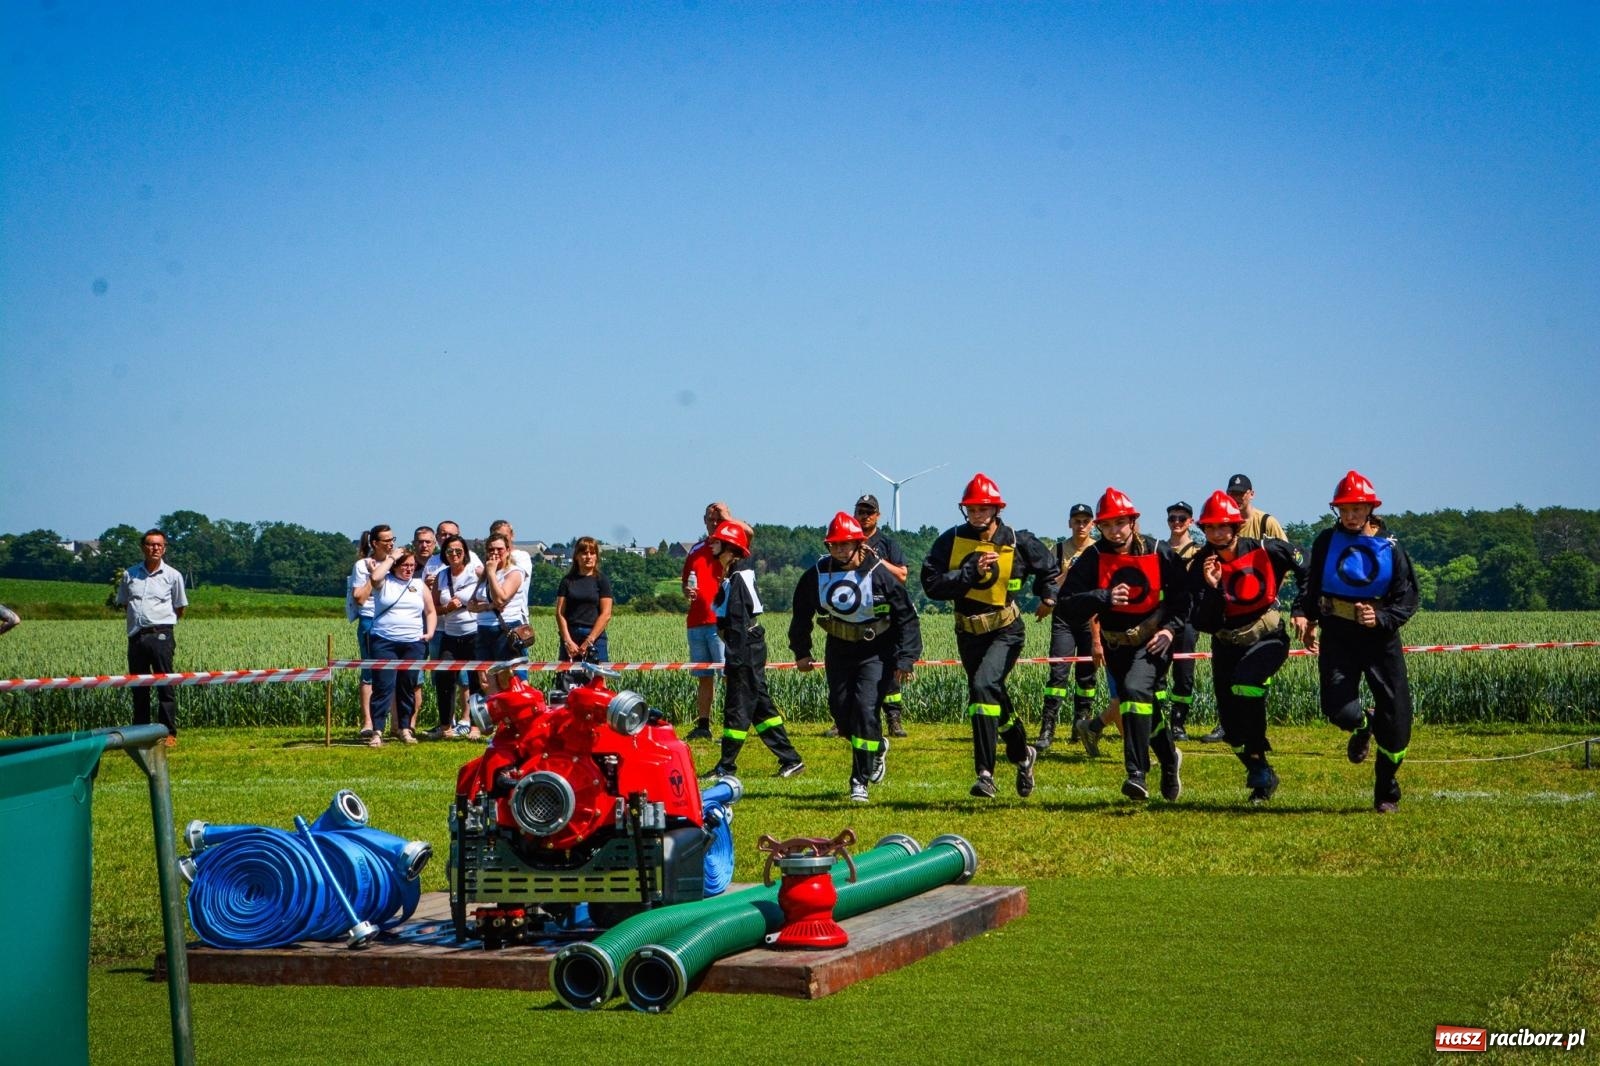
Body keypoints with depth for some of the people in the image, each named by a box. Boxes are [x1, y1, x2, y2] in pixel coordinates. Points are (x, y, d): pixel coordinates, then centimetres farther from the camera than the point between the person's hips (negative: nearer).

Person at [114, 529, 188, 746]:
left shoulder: (172, 576, 4)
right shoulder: (129, 574, 10)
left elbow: (179, 609, 11)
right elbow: (123, 603, 21)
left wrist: (162, 621, 7)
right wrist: (139, 618, 11)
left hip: (160, 635, -3)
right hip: (136, 636, 3)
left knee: (165, 685, -5)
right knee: (138, 687, 9)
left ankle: (170, 734, -2)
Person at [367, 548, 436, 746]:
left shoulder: (420, 585, 13)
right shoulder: (385, 582, 4)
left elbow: (430, 612, 18)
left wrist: (430, 633, 2)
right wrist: (391, 558, -9)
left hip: (413, 643, 3)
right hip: (384, 642, -3)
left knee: (408, 687, 7)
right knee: (383, 686, -8)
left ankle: (405, 728, 16)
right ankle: (377, 731, -9)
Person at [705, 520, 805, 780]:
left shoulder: (736, 580, -18)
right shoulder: (738, 574, 12)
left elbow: (738, 625, -21)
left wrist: (732, 665, -21)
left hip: (745, 650, -10)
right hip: (751, 647, 10)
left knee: (737, 708, -2)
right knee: (760, 705, 13)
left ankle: (726, 767, 5)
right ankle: (790, 759, 15)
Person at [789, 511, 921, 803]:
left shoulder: (880, 574, -16)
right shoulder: (818, 574, -5)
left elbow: (906, 617, -10)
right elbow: (801, 614, 12)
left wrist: (905, 659, -14)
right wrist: (801, 651, 13)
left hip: (876, 652, -5)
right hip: (838, 650, 5)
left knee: (865, 709, -16)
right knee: (841, 711, 4)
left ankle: (860, 781, -9)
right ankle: (877, 747, 36)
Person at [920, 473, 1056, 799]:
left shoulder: (1018, 542, -4)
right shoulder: (951, 540, -3)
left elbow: (1048, 569, 15)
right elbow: (931, 583, -14)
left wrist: (1048, 596, -1)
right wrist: (972, 572, -22)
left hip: (1006, 632, -4)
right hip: (969, 634, 4)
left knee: (983, 686, -25)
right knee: (994, 697, 15)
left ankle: (985, 773, -25)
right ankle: (1022, 754, 41)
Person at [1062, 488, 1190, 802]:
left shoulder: (1158, 553, -8)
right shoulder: (1093, 558, -7)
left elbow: (1182, 594, 4)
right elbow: (1068, 602, -16)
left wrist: (1170, 628, -10)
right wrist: (1104, 598, -30)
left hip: (1153, 639, -3)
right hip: (1116, 643, 3)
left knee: (1135, 690, -27)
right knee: (1144, 705, 12)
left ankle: (1137, 774, -29)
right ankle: (1169, 759, 41)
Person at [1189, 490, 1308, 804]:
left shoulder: (1264, 551, -13)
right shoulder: (1201, 567, -9)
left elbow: (1306, 570, 3)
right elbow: (1204, 624, -16)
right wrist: (1212, 588, -29)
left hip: (1266, 636, -4)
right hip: (1227, 643, 4)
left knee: (1245, 683, -33)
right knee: (1232, 726, 4)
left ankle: (1258, 763, -24)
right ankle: (1264, 776, 28)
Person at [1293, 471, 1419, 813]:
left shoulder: (1389, 548, 0)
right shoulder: (1327, 542, 4)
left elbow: (1406, 599, -1)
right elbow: (1310, 582, 11)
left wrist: (1381, 618, -19)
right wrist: (1302, 613, -8)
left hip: (1381, 638, 0)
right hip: (1337, 637, 0)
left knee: (1396, 721, 0)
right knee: (1339, 710, -18)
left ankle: (1386, 792, 20)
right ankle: (1363, 727, 22)